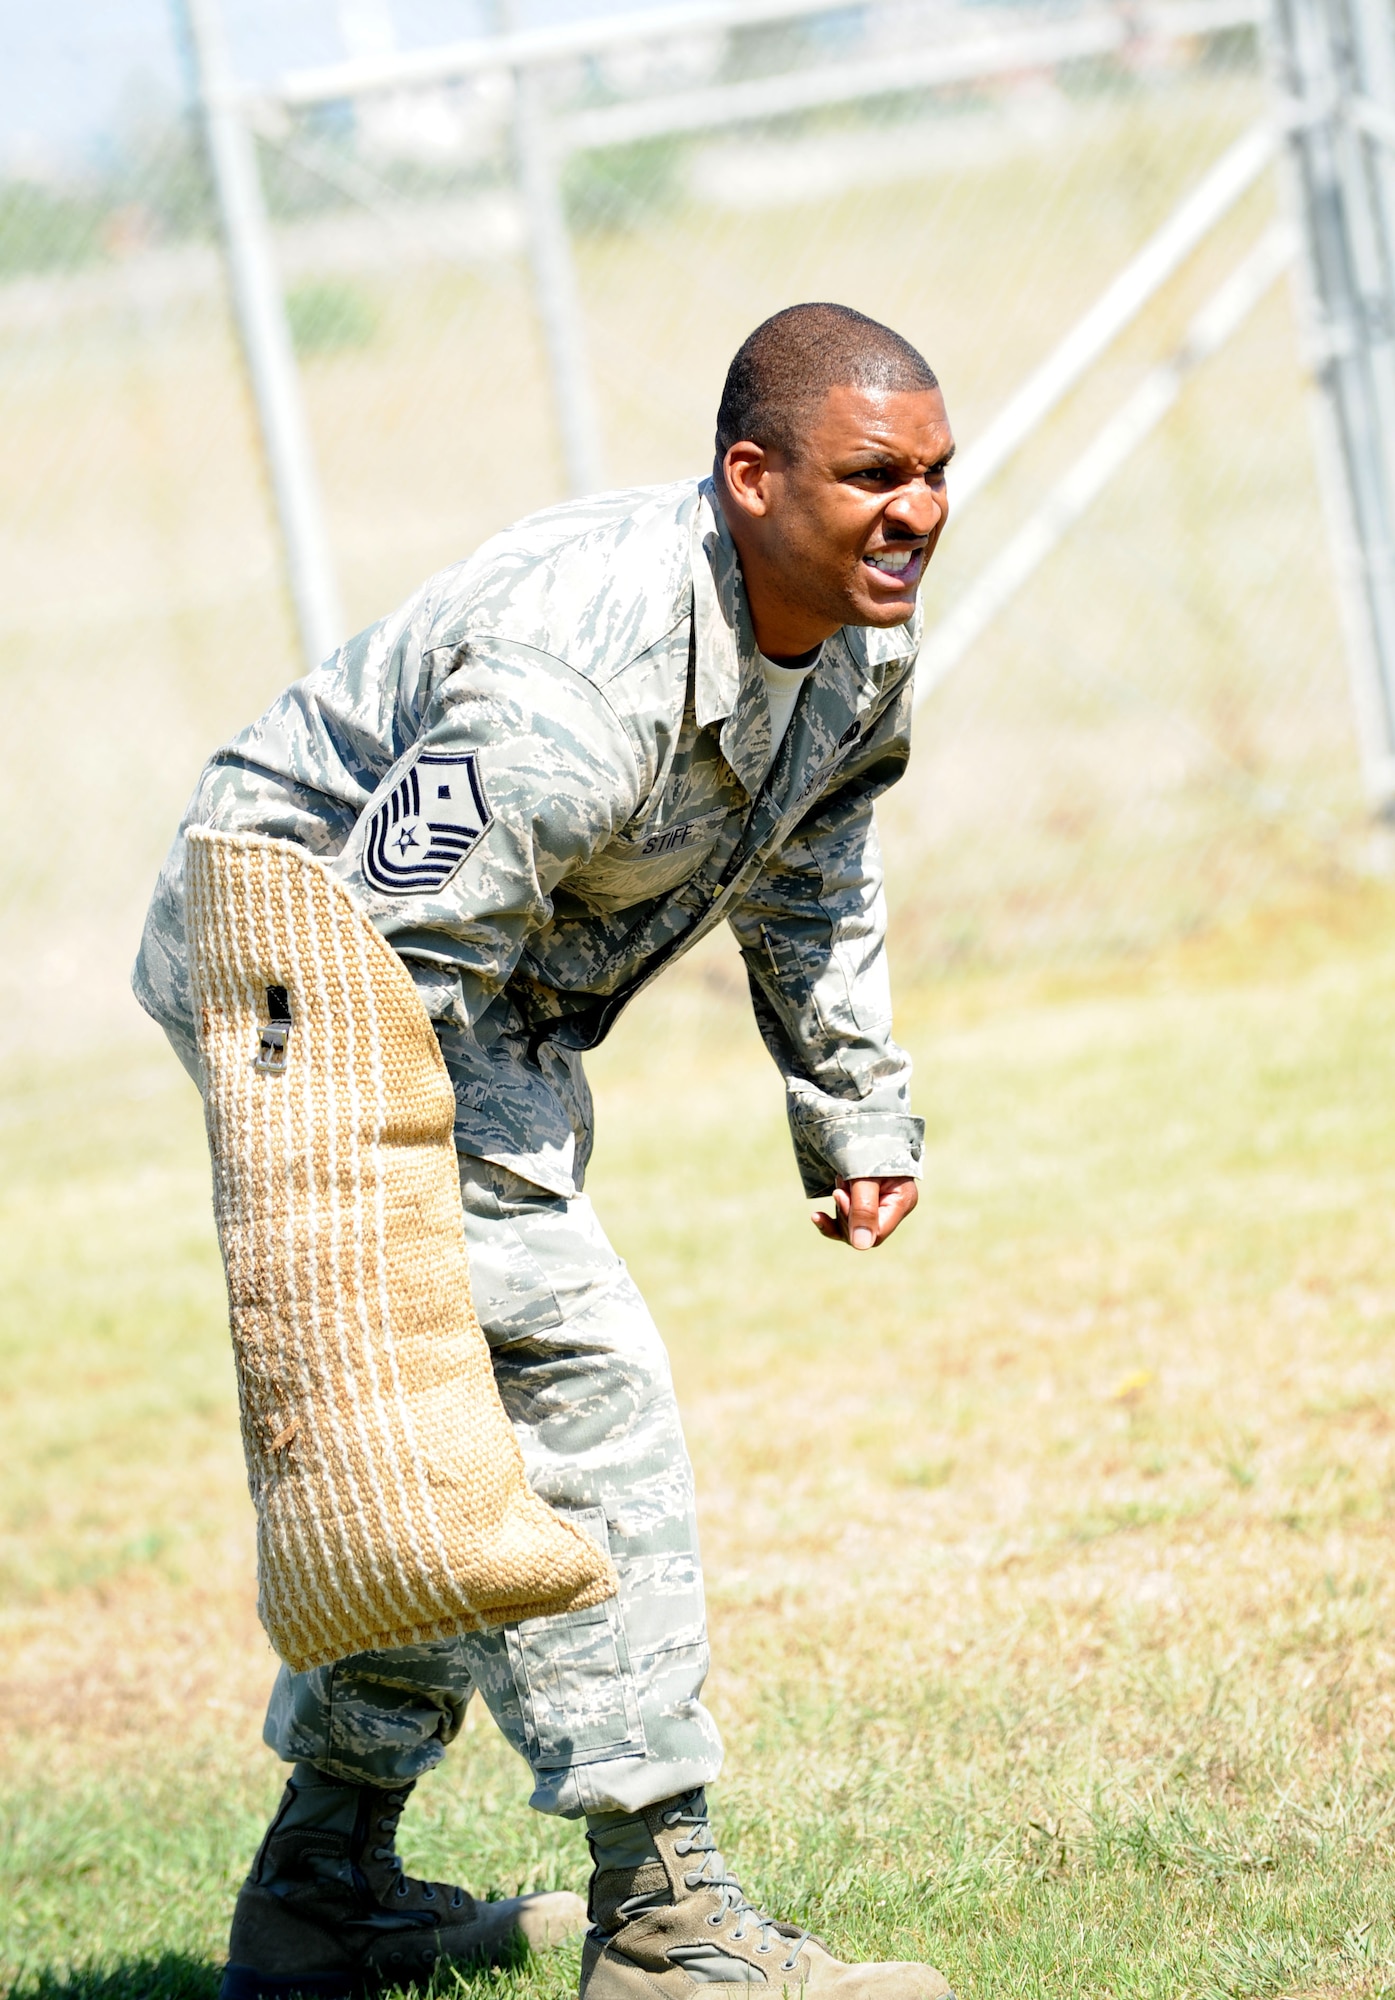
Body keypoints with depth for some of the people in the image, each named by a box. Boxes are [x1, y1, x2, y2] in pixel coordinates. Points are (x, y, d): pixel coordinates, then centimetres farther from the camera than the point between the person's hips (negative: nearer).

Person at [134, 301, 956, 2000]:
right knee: (569, 1388, -18)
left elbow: (813, 871, 16)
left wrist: (855, 1108, 18)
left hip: (498, 1009, 10)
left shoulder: (857, 631, -6)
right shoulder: (582, 680, -35)